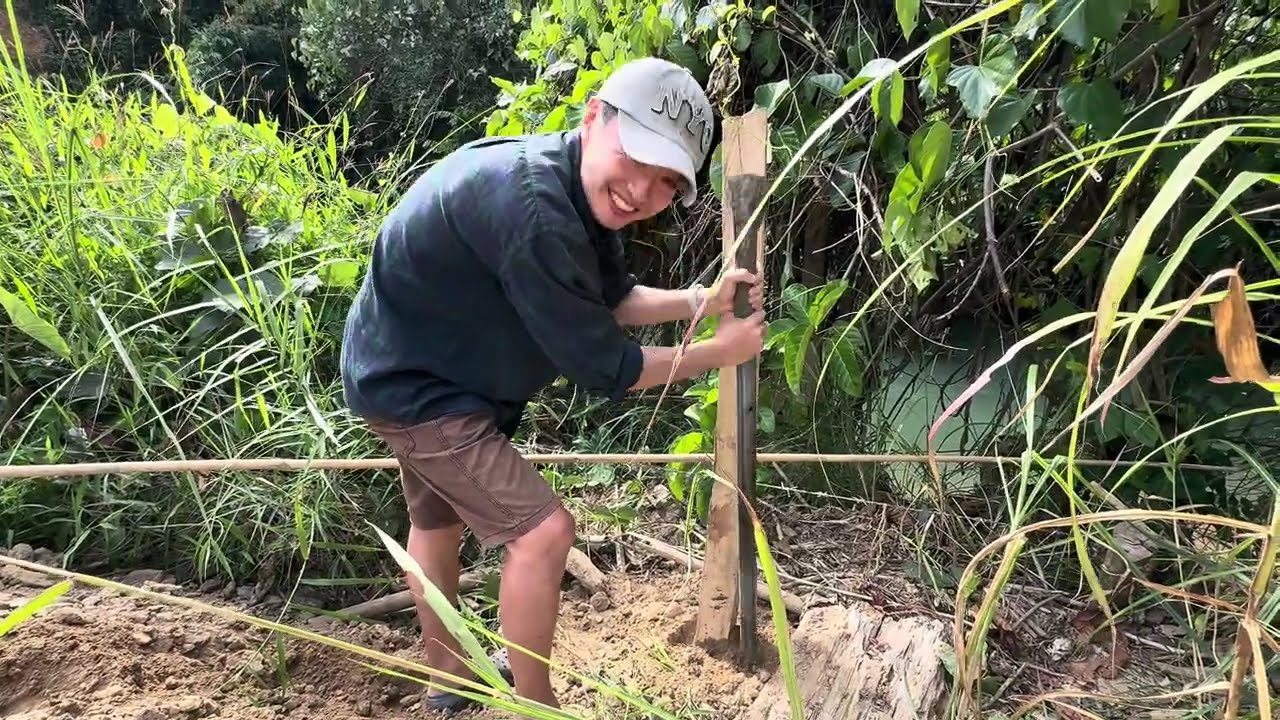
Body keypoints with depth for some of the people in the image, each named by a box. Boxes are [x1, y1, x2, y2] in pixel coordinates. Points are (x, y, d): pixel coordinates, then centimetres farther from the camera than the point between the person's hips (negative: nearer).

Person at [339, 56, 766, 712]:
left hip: (417, 372, 11)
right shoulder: (532, 210, -37)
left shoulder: (580, 189, -7)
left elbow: (613, 299, 6)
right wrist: (720, 351, -18)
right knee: (542, 530, -10)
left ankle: (448, 677, 48)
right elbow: (601, 367, -29)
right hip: (416, 387, -11)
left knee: (438, 522, 25)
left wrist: (701, 300, -8)